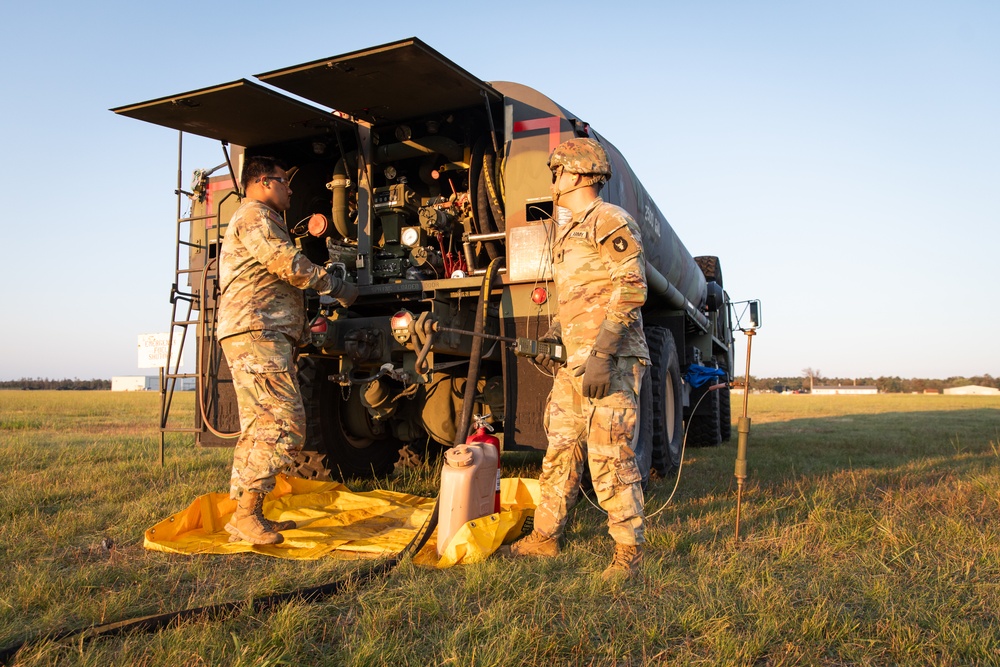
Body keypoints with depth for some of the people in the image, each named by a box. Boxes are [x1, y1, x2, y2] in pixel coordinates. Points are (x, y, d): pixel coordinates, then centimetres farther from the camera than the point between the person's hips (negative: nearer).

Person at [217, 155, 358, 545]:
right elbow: (290, 265, -12)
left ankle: (245, 517, 13)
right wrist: (338, 288, -4)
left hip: (257, 337, 11)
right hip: (256, 334, -11)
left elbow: (283, 271, 31)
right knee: (285, 424, -17)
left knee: (258, 428, 10)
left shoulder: (260, 221, 31)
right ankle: (246, 514, -16)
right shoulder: (254, 216, -3)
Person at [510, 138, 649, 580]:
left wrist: (602, 353, -22)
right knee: (561, 452, 12)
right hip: (572, 362, 9)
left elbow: (631, 290, -16)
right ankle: (545, 537, 23)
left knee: (611, 457, -7)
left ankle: (629, 551, 5)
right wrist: (552, 335, 16)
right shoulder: (567, 232, 23)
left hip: (611, 363, -9)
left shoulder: (611, 222, -6)